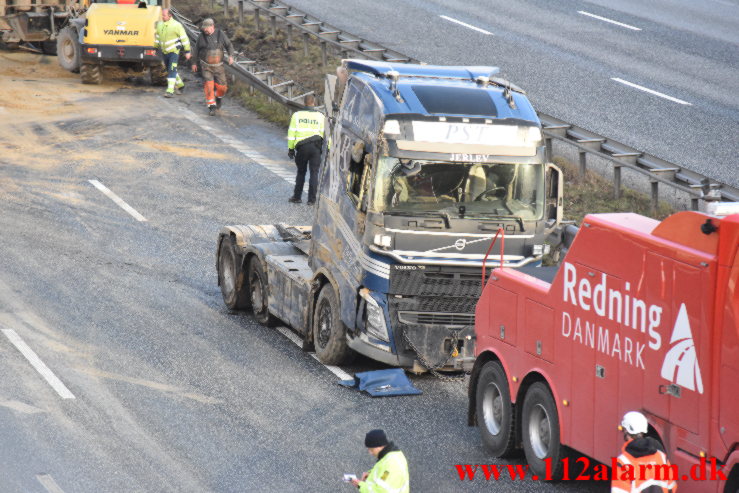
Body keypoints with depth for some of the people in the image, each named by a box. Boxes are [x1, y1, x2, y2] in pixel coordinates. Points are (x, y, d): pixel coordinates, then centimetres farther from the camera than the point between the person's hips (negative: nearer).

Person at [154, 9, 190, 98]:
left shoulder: (176, 25, -13)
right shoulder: (160, 25, 6)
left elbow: (184, 38, -10)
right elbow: (157, 37, 20)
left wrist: (187, 51, -11)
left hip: (174, 51, -7)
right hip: (164, 52, 7)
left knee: (172, 70, -14)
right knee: (170, 70, 16)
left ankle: (170, 91, -17)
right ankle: (180, 85, 36)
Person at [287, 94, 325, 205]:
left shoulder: (297, 115, 5)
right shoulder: (320, 116, 3)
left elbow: (291, 133, 4)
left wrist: (290, 149, 9)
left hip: (302, 147, 1)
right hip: (316, 146, -1)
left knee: (301, 172, 14)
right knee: (314, 173, 3)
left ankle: (297, 197, 17)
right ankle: (311, 199, 0)